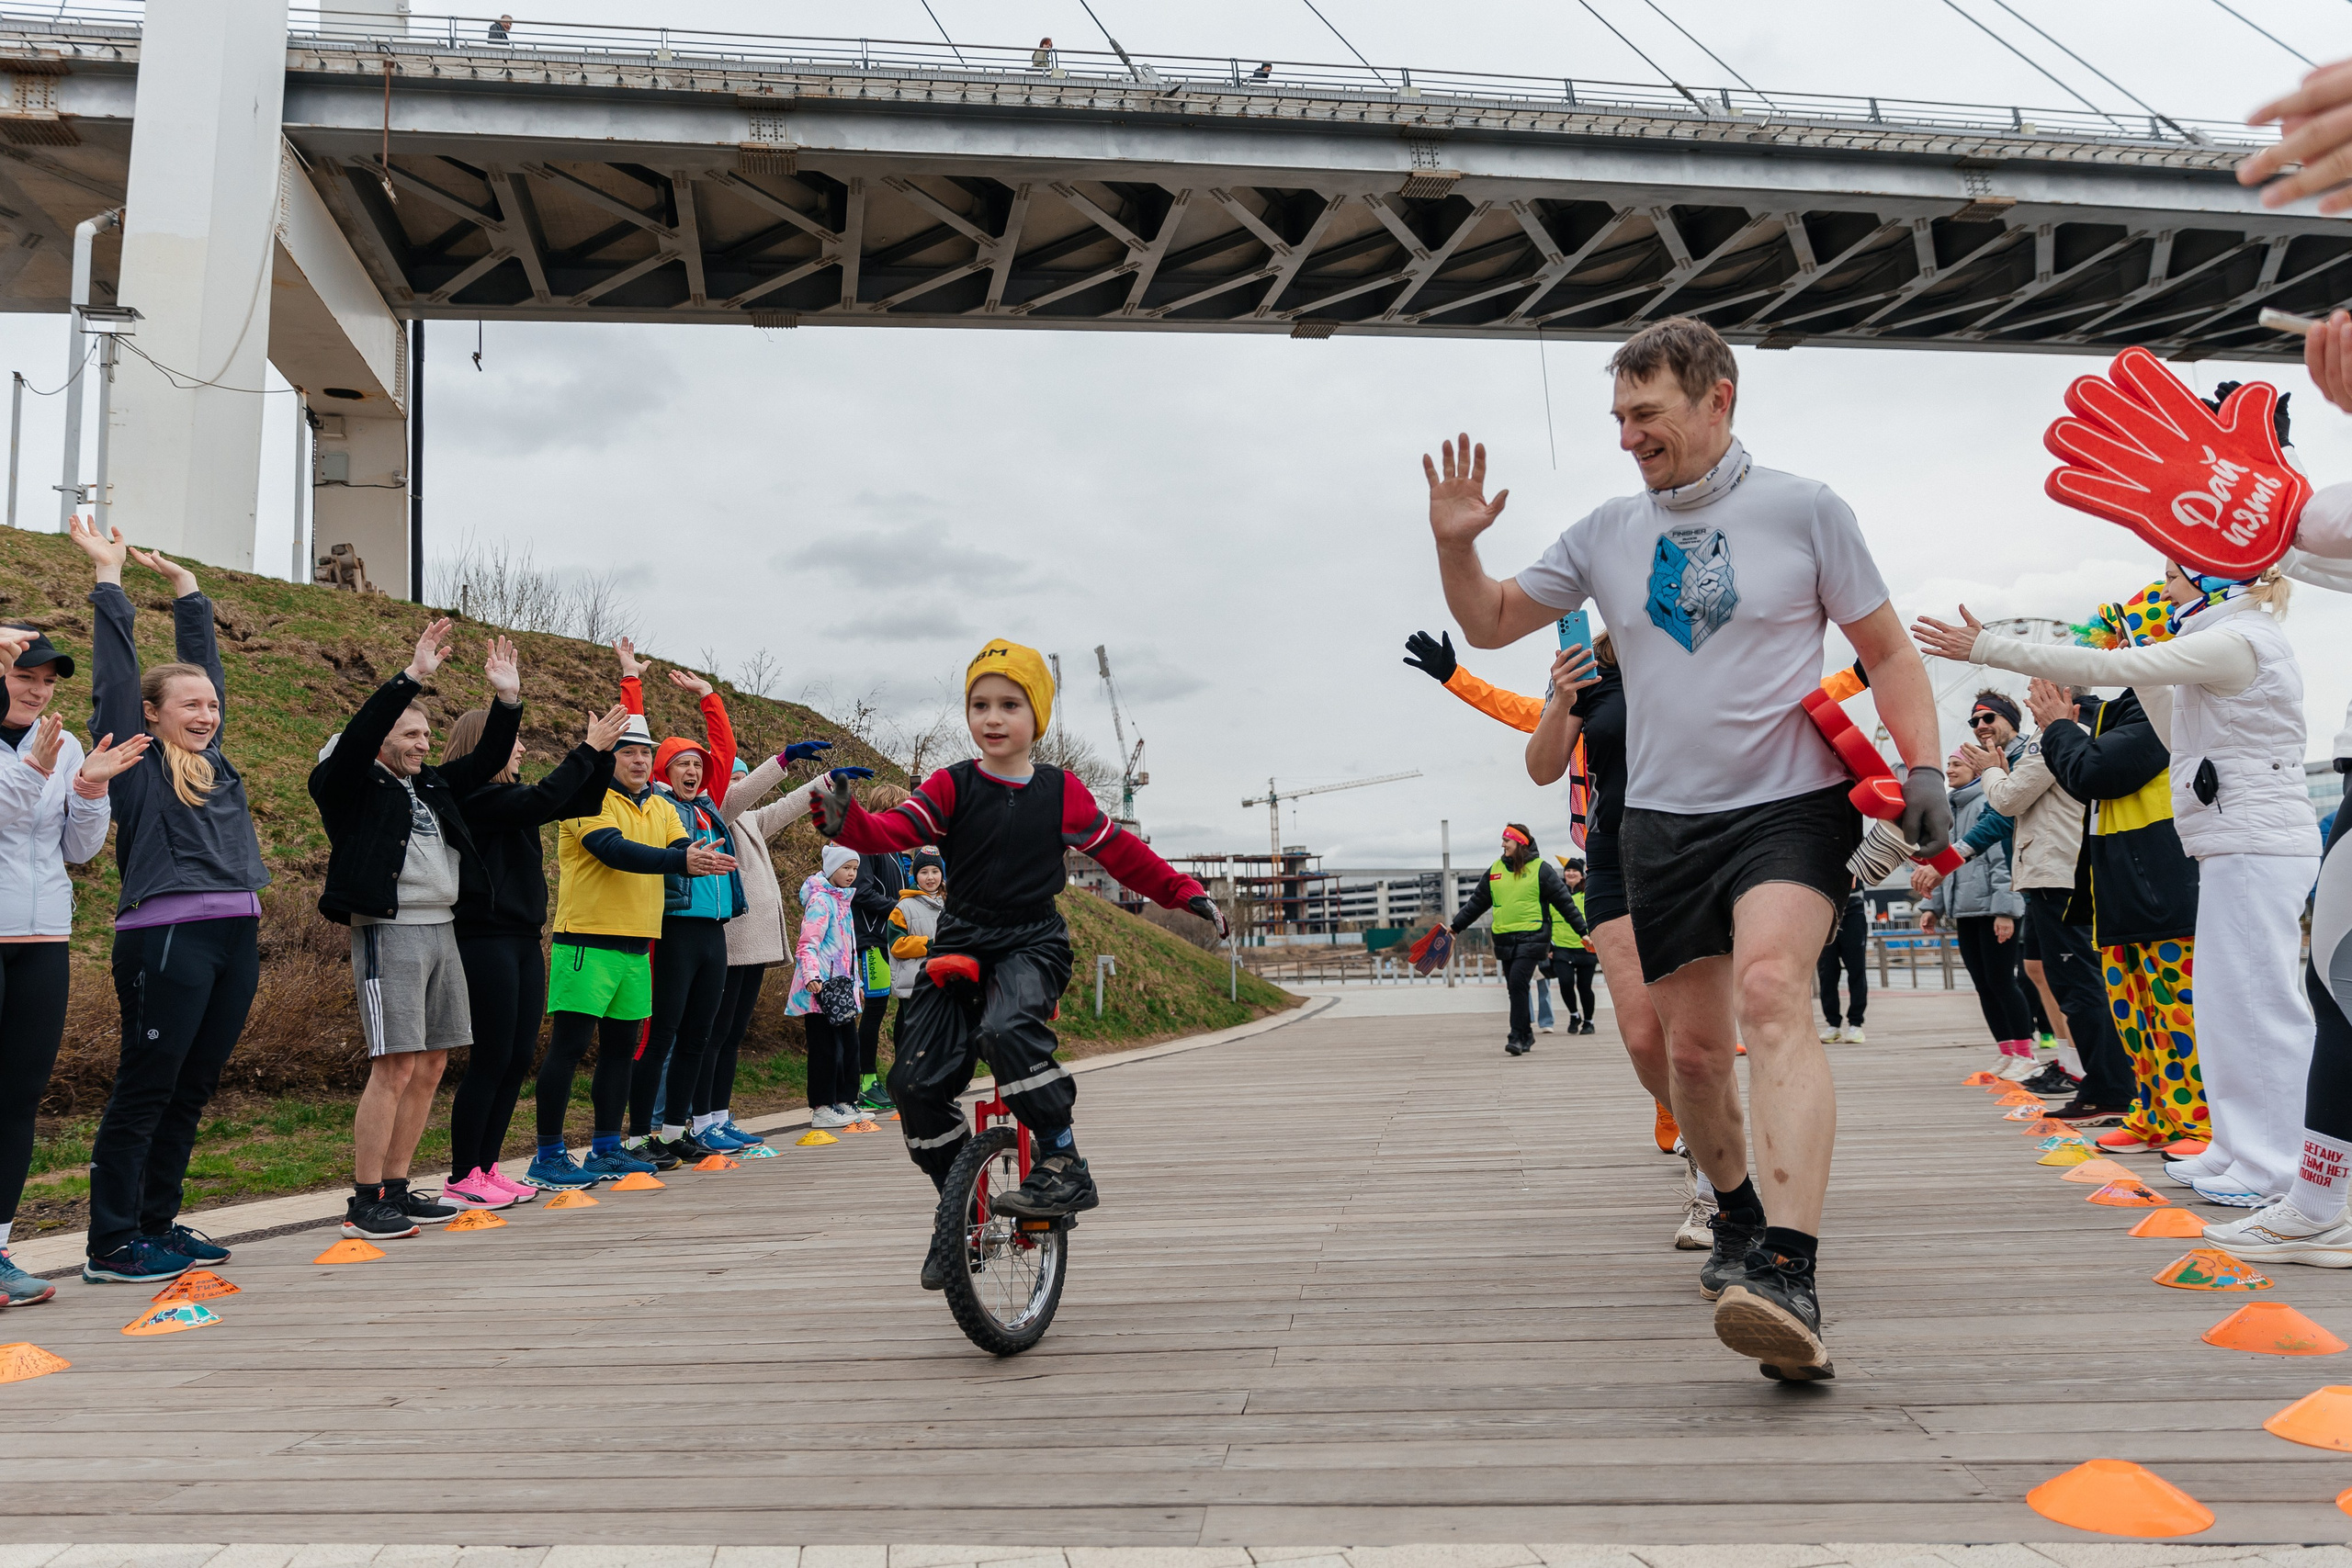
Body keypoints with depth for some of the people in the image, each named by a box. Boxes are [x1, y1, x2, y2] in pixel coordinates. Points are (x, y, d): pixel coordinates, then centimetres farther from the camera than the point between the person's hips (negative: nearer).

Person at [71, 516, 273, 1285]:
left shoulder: (210, 757, 17)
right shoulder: (138, 759, 1)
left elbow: (202, 656, 25)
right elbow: (116, 668, -1)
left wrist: (182, 579, 31)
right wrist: (109, 572, 4)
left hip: (235, 937, 7)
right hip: (165, 939, -7)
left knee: (190, 1091, 12)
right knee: (144, 1091, -2)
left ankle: (158, 1227, 22)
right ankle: (111, 1245, 4)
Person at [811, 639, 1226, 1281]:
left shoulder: (1060, 790, 2)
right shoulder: (951, 786, 0)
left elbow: (1121, 852, 11)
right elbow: (894, 830, -15)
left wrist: (1186, 893, 8)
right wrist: (844, 819, -36)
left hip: (1033, 945, -2)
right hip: (960, 946, 2)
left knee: (1007, 1029, -35)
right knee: (916, 1082, -9)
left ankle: (1065, 1166, -23)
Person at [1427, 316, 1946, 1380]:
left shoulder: (1803, 510, 0)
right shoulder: (1608, 534, 9)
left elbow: (1889, 654, 4)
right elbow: (1491, 623, 17)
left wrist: (1923, 769, -9)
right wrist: (1455, 544, -2)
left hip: (1792, 806, -4)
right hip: (1663, 822, 4)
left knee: (1772, 992, -28)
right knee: (1693, 1045, 9)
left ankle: (1790, 1281, -36)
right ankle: (1737, 1220, 35)